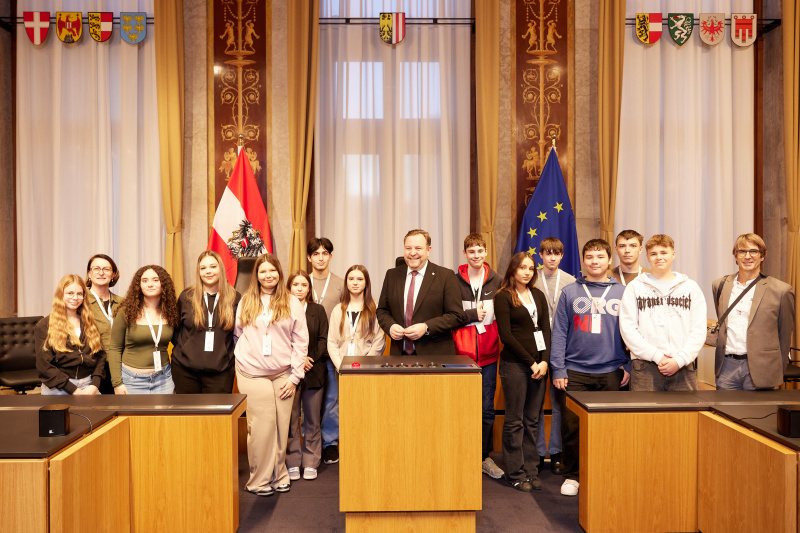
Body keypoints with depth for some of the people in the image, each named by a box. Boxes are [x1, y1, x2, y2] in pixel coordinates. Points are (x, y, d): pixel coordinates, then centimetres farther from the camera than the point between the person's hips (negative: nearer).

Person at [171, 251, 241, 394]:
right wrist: (182, 349, 5)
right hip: (185, 370, 1)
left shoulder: (234, 298, 3)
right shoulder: (186, 297, 4)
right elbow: (176, 328, 15)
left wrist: (231, 355, 2)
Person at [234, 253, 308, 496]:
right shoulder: (245, 302, 7)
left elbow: (301, 340, 3)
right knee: (261, 426, -5)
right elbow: (237, 335, 12)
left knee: (281, 426, 2)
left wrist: (295, 376, 0)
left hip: (282, 374, 1)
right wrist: (242, 360, 3)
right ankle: (259, 479, 11)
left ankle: (278, 475, 20)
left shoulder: (292, 302, 4)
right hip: (252, 374, -1)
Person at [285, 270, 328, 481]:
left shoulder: (318, 310, 9)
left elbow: (324, 340, 4)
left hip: (314, 372, 2)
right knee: (290, 421, 3)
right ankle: (292, 464, 15)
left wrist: (310, 359, -10)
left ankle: (311, 463, 18)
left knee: (312, 420, 7)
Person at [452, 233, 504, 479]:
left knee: (487, 408, 9)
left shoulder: (497, 281, 6)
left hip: (489, 353, 2)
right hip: (462, 354, -2)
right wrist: (473, 315, -14)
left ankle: (485, 457, 24)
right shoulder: (454, 281, 0)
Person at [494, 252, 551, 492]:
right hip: (514, 364, -5)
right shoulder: (503, 297, -2)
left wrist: (544, 361, -4)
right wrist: (530, 362, -9)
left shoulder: (538, 295, 15)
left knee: (532, 420, 9)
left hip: (539, 363, 5)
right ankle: (515, 473, 12)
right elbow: (506, 335, -8)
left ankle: (531, 470, 18)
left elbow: (546, 329, 10)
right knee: (514, 421, 2)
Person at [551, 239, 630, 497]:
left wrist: (629, 365, 2)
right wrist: (558, 369, -4)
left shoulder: (623, 293, 6)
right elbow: (559, 333, 1)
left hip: (611, 372, 1)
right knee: (571, 426, 3)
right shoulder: (570, 292, 4)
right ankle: (572, 475, 20)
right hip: (575, 372, 0)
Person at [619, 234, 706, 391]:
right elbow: (627, 328, -2)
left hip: (683, 366, 2)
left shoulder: (690, 287, 12)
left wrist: (680, 360, -8)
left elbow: (699, 330, 4)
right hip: (645, 367, -1)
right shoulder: (635, 287, 8)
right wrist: (657, 356, -10)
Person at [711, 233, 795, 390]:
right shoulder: (719, 285, 9)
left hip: (759, 370, -3)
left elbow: (785, 336, 5)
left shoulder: (781, 290, -1)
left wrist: (777, 372, 6)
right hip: (726, 367, 3)